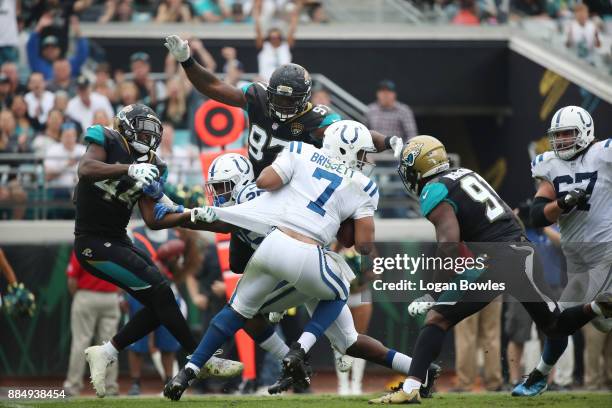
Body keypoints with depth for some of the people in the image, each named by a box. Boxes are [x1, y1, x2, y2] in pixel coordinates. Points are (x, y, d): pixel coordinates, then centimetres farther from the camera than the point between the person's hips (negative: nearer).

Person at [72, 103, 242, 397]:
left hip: (117, 241, 9)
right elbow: (85, 169, -28)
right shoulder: (107, 141, -7)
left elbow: (153, 220, 6)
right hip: (93, 242, -9)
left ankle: (105, 353, 14)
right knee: (159, 290, -13)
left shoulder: (147, 165, 11)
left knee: (158, 306, 4)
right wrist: (129, 169, -38)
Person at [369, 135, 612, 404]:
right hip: (524, 254, 7)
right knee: (556, 326, 23)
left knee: (437, 319, -2)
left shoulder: (434, 192, -5)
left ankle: (410, 389, -12)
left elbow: (449, 244, -17)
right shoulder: (466, 175, 20)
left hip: (492, 262, -7)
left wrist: (432, 293, -10)